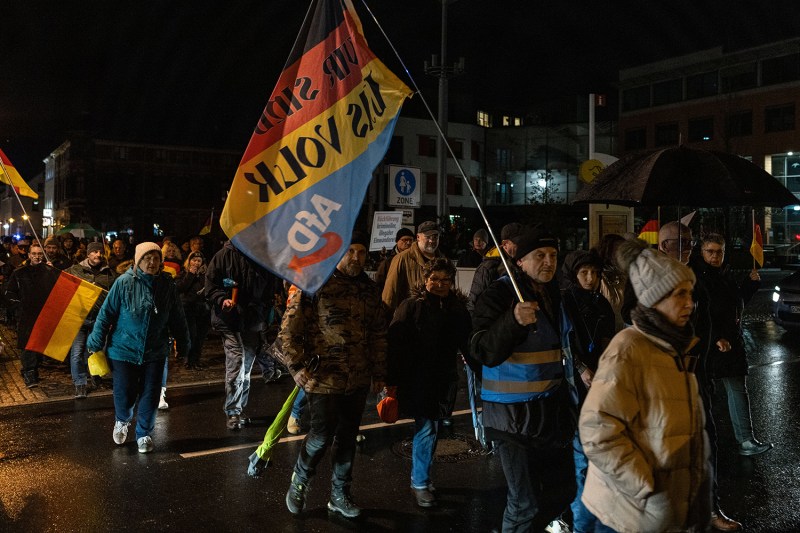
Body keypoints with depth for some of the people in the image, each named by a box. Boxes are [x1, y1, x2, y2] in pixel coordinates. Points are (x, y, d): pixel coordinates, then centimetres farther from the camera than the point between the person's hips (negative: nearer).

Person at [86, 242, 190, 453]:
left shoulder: (167, 285, -1)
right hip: (125, 349, -2)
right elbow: (106, 313, -5)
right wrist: (95, 343, -3)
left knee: (150, 395, 5)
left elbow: (177, 318, 8)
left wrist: (184, 343, 12)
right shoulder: (124, 283, -10)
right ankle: (122, 421, 39)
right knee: (124, 394, 5)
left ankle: (144, 434, 26)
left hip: (155, 352, 2)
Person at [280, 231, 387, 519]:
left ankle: (340, 495, 32)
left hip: (358, 379, 5)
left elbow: (378, 333, 14)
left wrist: (378, 372, 13)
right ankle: (298, 484, 29)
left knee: (348, 437, 14)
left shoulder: (369, 288, 7)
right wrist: (298, 366, -13)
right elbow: (289, 328, -9)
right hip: (324, 378, -5)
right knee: (322, 435, 0)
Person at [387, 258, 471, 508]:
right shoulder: (411, 306, -9)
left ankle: (420, 476, 32)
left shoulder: (458, 309, 5)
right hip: (417, 378, -4)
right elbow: (395, 343, -11)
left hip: (444, 379, 5)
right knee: (426, 428, -2)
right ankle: (420, 483, 17)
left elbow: (467, 343, 12)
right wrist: (393, 379, -14)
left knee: (430, 428, 13)